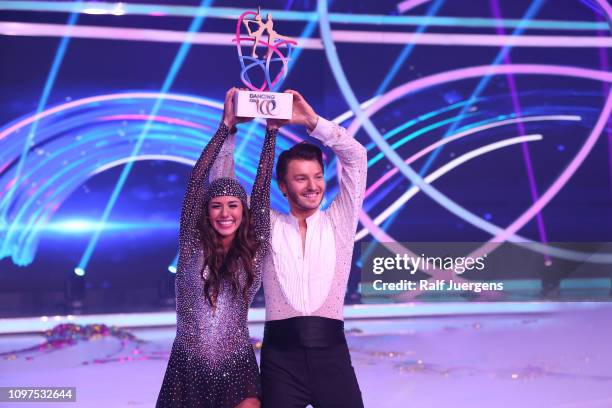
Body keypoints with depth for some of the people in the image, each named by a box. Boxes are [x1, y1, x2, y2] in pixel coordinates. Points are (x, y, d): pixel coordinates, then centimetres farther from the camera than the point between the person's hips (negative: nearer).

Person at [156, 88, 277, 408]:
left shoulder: (253, 252, 2)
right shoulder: (192, 247, 0)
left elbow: (262, 190, -2)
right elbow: (196, 182, -6)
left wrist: (272, 132, -7)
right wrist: (227, 127, -9)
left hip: (237, 369, 0)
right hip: (188, 368, 0)